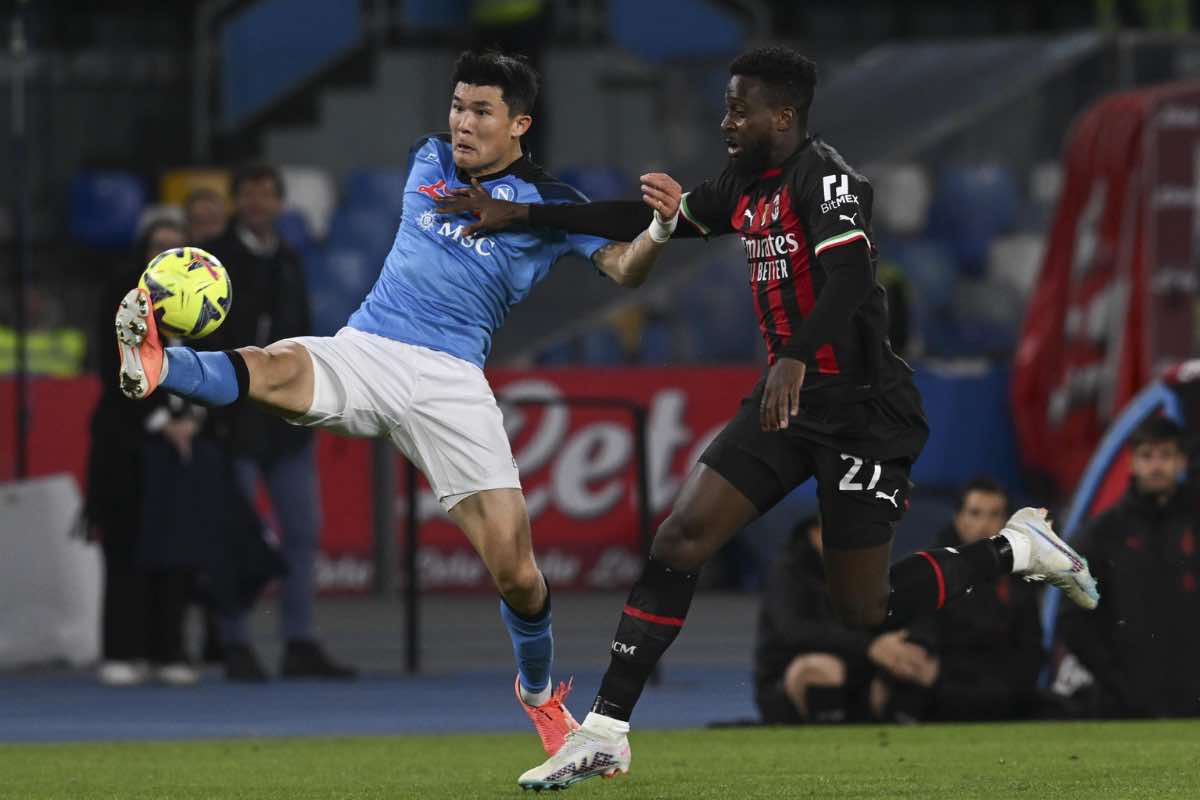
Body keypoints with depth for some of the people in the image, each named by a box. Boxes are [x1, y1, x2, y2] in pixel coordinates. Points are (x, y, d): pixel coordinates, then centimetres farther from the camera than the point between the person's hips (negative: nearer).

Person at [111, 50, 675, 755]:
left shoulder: (548, 203, 6)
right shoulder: (428, 161, 17)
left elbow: (625, 269, -4)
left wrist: (662, 229, -22)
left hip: (451, 380, -2)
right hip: (362, 351, 2)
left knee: (515, 570, -7)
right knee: (275, 368, -34)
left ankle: (539, 692, 20)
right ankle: (155, 367, -64)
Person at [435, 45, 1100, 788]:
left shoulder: (824, 176, -16)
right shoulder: (748, 187, 10)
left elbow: (849, 281, -31)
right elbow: (646, 220, 16)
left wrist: (795, 358, -47)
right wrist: (521, 215, 14)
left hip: (862, 407, -8)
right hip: (790, 397, 8)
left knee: (864, 610, -5)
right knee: (680, 538, -7)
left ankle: (1017, 548, 18)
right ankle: (605, 733, -6)